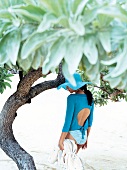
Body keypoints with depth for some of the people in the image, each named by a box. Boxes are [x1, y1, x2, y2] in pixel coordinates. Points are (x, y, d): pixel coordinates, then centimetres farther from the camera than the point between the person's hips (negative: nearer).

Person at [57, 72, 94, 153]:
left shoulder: (72, 98, -16)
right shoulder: (89, 98, 4)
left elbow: (68, 121, -18)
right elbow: (90, 121, 11)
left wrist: (61, 141, -14)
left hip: (72, 135, -7)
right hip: (83, 136, 7)